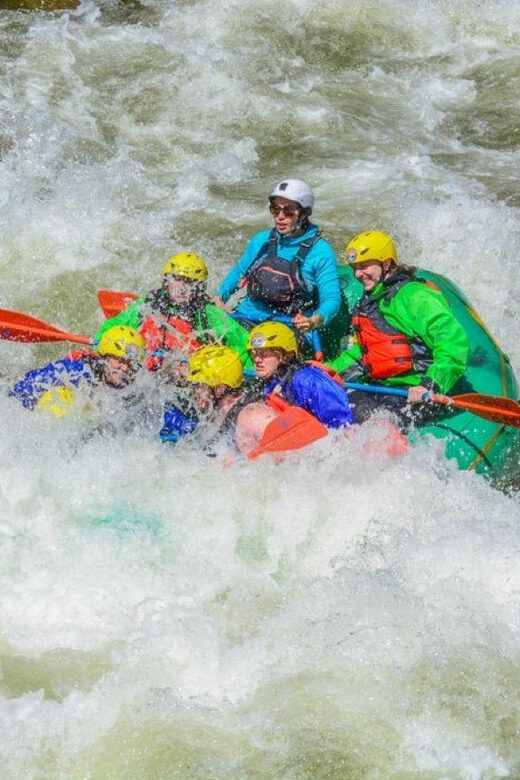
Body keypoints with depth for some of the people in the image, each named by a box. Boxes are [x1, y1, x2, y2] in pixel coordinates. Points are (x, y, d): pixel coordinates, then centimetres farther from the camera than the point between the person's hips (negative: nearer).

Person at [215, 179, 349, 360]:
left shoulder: (320, 251, -2)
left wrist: (317, 320, -30)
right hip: (249, 317, 4)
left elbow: (332, 298, -8)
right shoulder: (261, 241, 12)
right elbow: (238, 272, 27)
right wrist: (220, 297, 7)